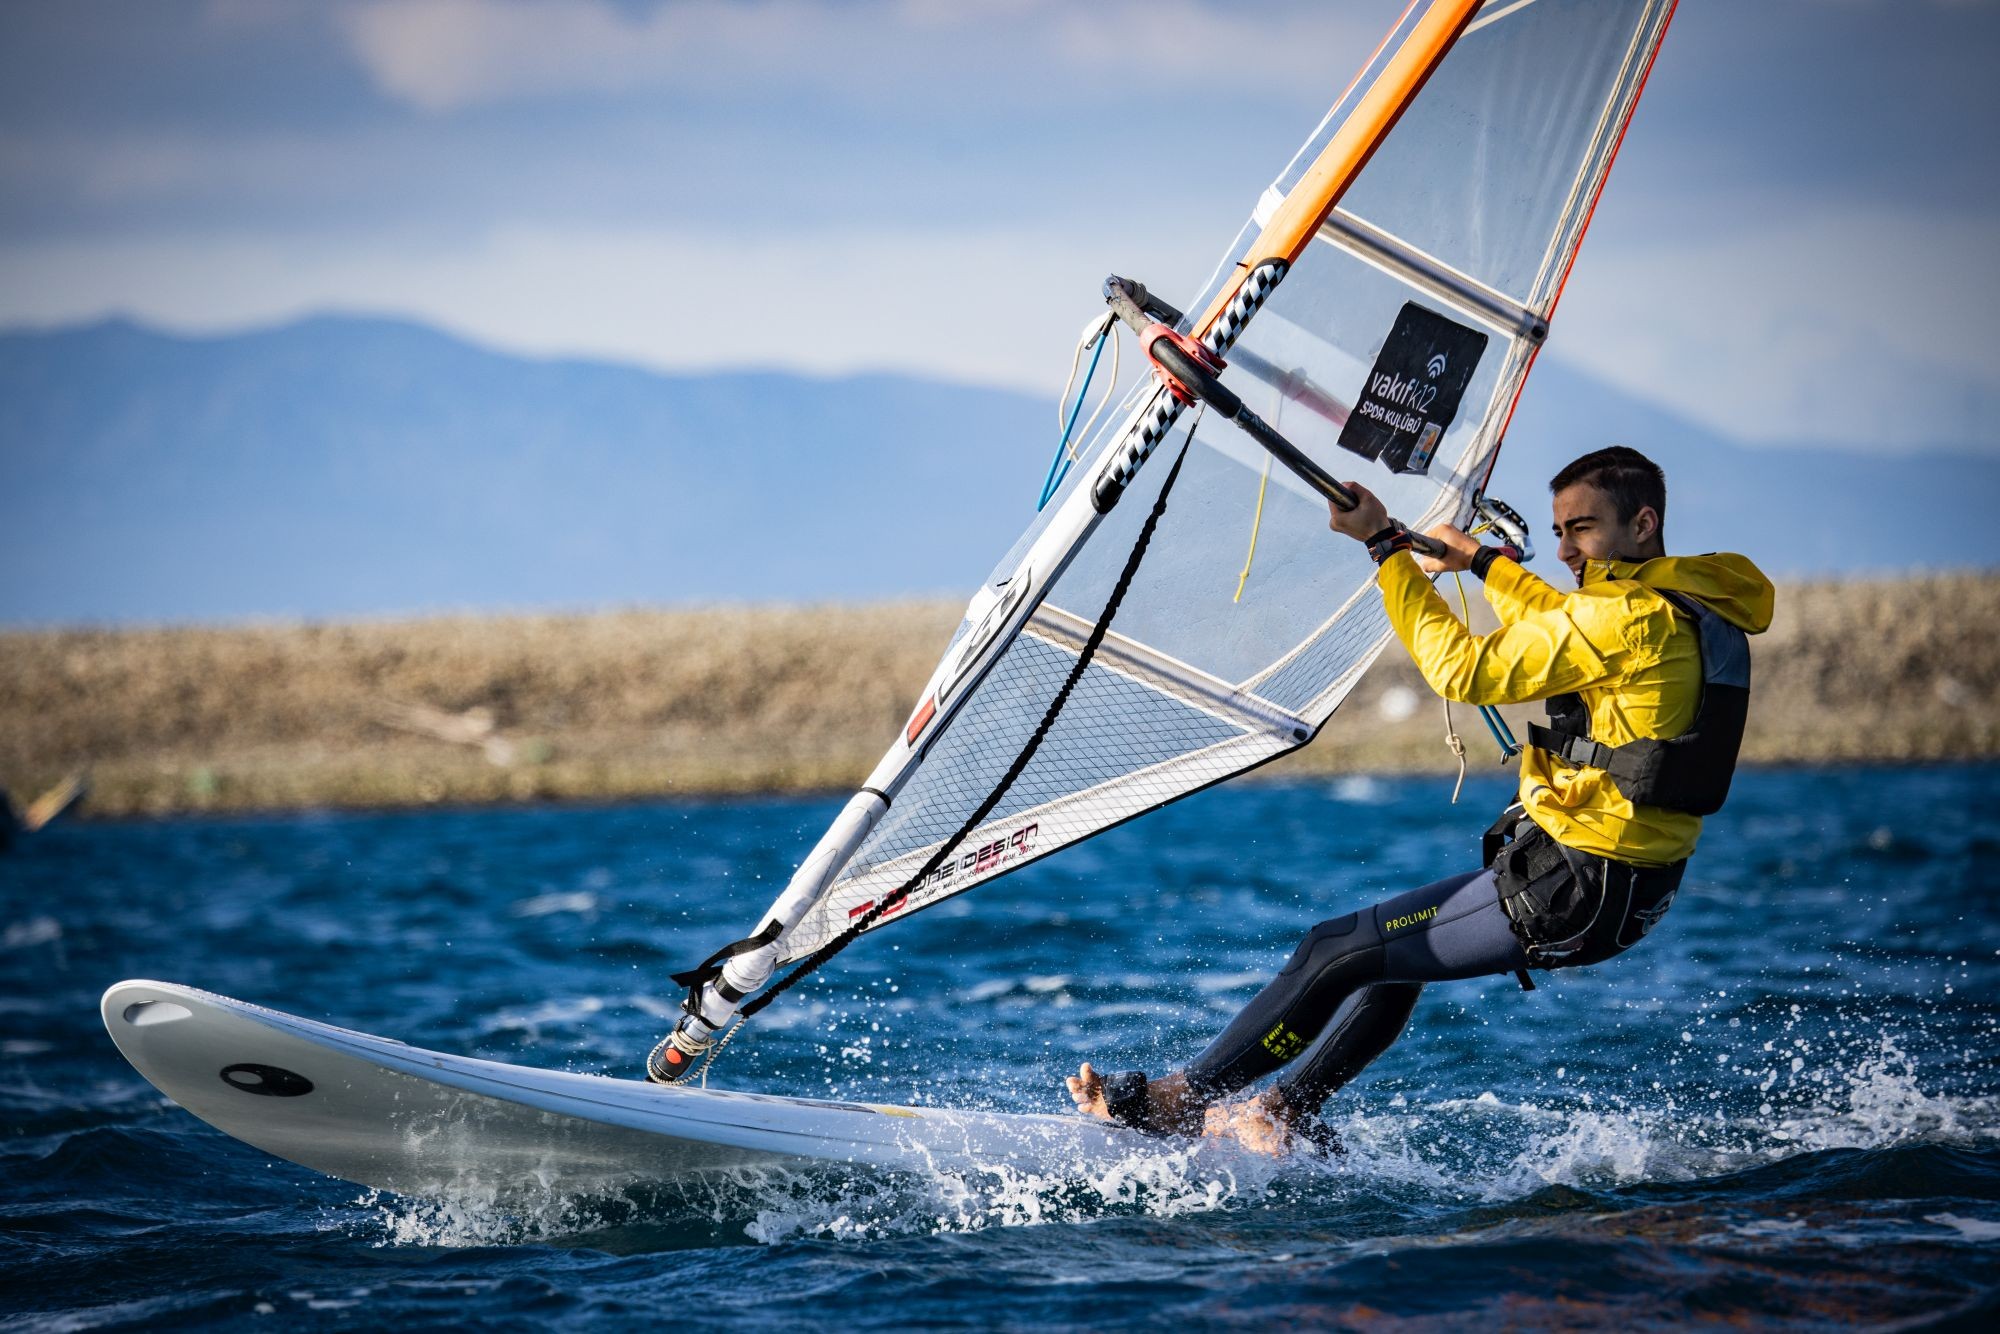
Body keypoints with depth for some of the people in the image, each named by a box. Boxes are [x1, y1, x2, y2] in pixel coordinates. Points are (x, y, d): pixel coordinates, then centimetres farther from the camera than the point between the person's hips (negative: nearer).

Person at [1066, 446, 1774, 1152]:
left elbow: (1467, 671, -19)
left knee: (1337, 951, 1)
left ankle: (1178, 1100, 13)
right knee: (1398, 942, 28)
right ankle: (1288, 1113, 31)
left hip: (1570, 891, -10)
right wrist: (1481, 560, 37)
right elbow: (1563, 626, 29)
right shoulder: (1696, 605, 9)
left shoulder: (1633, 618, -21)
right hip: (1633, 888, 10)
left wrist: (1388, 545, -13)